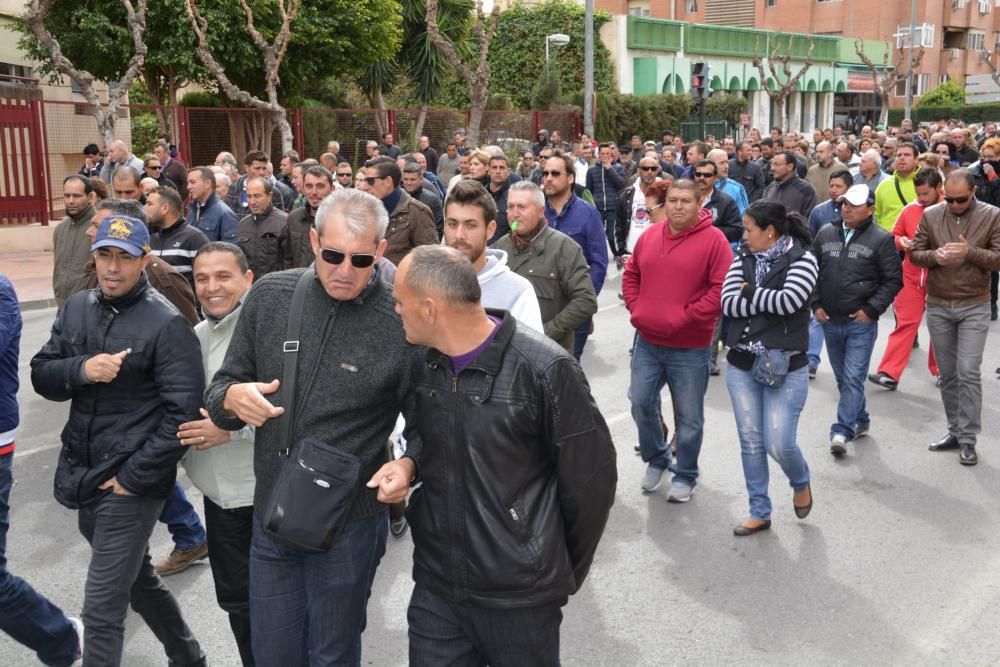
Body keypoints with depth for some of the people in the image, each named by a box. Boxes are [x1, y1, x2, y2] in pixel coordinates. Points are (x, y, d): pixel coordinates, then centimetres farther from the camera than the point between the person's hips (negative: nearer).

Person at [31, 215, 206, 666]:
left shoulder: (166, 323, -15)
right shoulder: (76, 308, 5)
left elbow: (183, 412, -17)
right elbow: (41, 376, 5)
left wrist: (133, 477, -17)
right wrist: (80, 370, -17)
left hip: (131, 483, -7)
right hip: (84, 475, 7)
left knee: (101, 610, -3)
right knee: (138, 579, 23)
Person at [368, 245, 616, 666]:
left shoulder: (545, 370, -19)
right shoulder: (424, 364, 0)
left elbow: (590, 480, -10)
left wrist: (561, 573, 2)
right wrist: (409, 466, -3)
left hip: (519, 596, -5)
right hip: (435, 586, 5)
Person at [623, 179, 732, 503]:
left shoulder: (714, 240, -10)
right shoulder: (650, 235, 6)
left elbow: (722, 290, -15)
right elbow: (631, 275, 17)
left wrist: (685, 317, -18)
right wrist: (636, 308, 2)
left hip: (690, 347, -4)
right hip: (647, 342, 5)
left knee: (688, 416, 7)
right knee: (641, 403, 11)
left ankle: (685, 475, 25)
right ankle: (656, 459, 35)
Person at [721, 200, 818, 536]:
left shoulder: (801, 259, -8)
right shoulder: (743, 259, 5)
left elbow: (790, 300, -24)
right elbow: (728, 304, -7)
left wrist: (750, 294, -10)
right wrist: (769, 301, -15)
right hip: (741, 365, 5)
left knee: (779, 444, -5)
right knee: (750, 442, 10)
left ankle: (801, 483, 30)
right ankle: (759, 512, 24)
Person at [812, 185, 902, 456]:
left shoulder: (881, 239, -5)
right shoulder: (825, 234, 6)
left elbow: (893, 280, -3)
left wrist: (871, 310, -10)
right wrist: (816, 304, 3)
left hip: (861, 322, -5)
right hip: (830, 321, 5)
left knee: (853, 379, -8)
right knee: (842, 378, 15)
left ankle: (842, 432, -7)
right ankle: (860, 420, 32)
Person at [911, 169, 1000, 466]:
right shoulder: (930, 215, 0)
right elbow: (914, 254, 2)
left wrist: (970, 253, -24)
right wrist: (934, 256, -19)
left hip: (974, 307, -3)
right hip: (937, 306, 3)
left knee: (968, 373, -7)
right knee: (947, 373, 11)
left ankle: (968, 439, 1)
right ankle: (955, 430, 22)